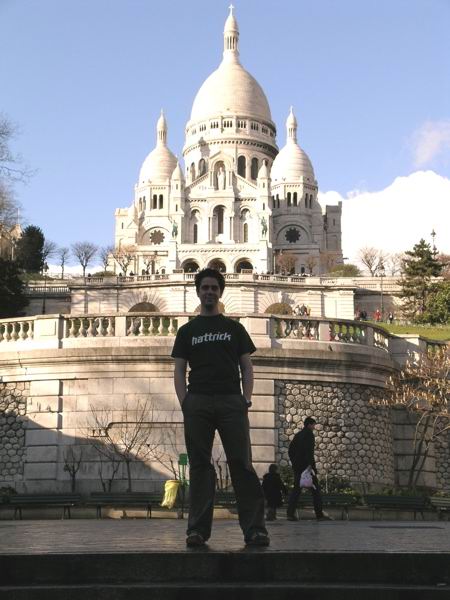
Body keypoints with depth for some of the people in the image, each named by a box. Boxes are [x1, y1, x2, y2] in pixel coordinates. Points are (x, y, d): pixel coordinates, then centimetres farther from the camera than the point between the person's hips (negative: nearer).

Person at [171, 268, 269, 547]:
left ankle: (255, 527, -8)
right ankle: (198, 528, 4)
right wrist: (184, 403, -3)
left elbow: (247, 366, 11)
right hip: (198, 401, 1)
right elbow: (179, 370, 11)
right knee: (200, 465, 1)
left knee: (242, 463, -7)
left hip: (231, 401, -1)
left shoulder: (234, 328, 15)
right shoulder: (187, 331, 15)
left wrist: (247, 399, -3)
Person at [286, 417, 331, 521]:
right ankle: (319, 514, 0)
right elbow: (309, 450, -19)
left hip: (297, 466, 8)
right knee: (315, 489, 0)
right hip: (306, 465, -7)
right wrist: (310, 464, -20)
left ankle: (290, 513, -2)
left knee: (296, 489, 7)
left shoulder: (297, 435, 16)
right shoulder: (309, 434, -8)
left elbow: (290, 449, 18)